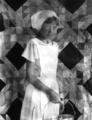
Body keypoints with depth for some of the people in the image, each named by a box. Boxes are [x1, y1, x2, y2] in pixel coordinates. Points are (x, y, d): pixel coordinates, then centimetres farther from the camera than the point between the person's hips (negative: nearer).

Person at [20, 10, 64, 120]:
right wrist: (48, 91, -24)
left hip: (53, 91, 6)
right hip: (37, 92, -6)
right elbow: (30, 76, -15)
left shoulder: (55, 46, 6)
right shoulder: (34, 43, -12)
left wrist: (53, 92, 14)